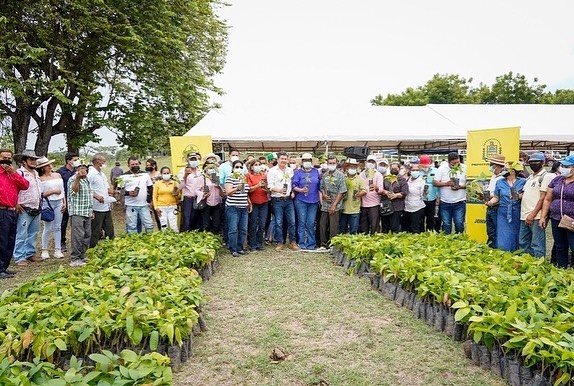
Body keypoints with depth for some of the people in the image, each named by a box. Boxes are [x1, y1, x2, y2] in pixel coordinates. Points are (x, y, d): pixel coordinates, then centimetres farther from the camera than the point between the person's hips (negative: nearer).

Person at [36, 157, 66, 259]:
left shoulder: (58, 175, 10)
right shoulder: (41, 179, -3)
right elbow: (41, 194, -8)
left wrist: (64, 203, 7)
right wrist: (53, 191, -13)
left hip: (59, 202, 4)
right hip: (48, 203, -4)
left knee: (57, 227, 5)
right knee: (48, 228, 0)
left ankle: (58, 250, 9)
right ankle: (44, 250, 10)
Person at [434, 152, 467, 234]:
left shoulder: (464, 168, 0)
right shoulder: (442, 168, 0)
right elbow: (435, 182, -1)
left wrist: (460, 186, -16)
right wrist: (446, 183, -16)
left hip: (460, 202, 0)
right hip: (445, 202, 0)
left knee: (459, 224, 0)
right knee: (446, 224, 7)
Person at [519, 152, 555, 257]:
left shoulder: (546, 176, -5)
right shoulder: (530, 177, 20)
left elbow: (543, 197, -12)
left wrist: (533, 214, -18)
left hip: (535, 217, -8)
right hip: (524, 216, 8)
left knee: (537, 245, -5)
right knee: (523, 244, 13)